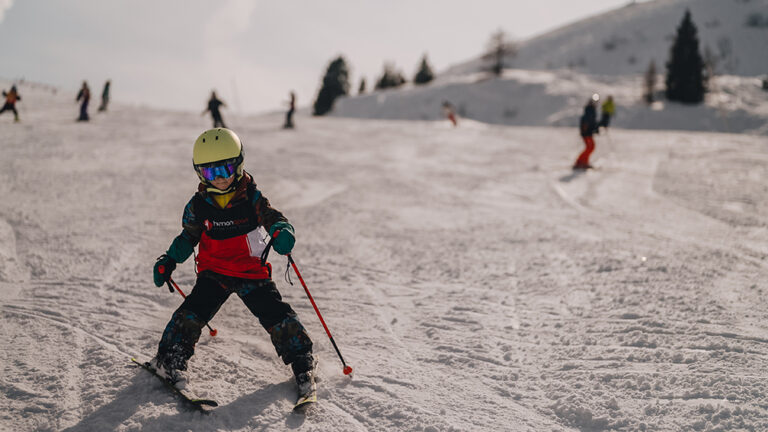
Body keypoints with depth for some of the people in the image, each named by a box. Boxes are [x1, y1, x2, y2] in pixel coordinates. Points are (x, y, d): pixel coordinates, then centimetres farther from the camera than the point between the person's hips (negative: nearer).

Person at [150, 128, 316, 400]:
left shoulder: (252, 198, -7)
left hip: (253, 271, -1)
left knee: (276, 315, -7)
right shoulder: (199, 205, -1)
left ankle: (301, 361, 10)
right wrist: (169, 261, 2)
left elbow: (273, 218, -14)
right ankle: (170, 359, -1)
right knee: (193, 312, -16)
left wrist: (282, 232, -37)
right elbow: (188, 237, 11)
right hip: (214, 272, 1)